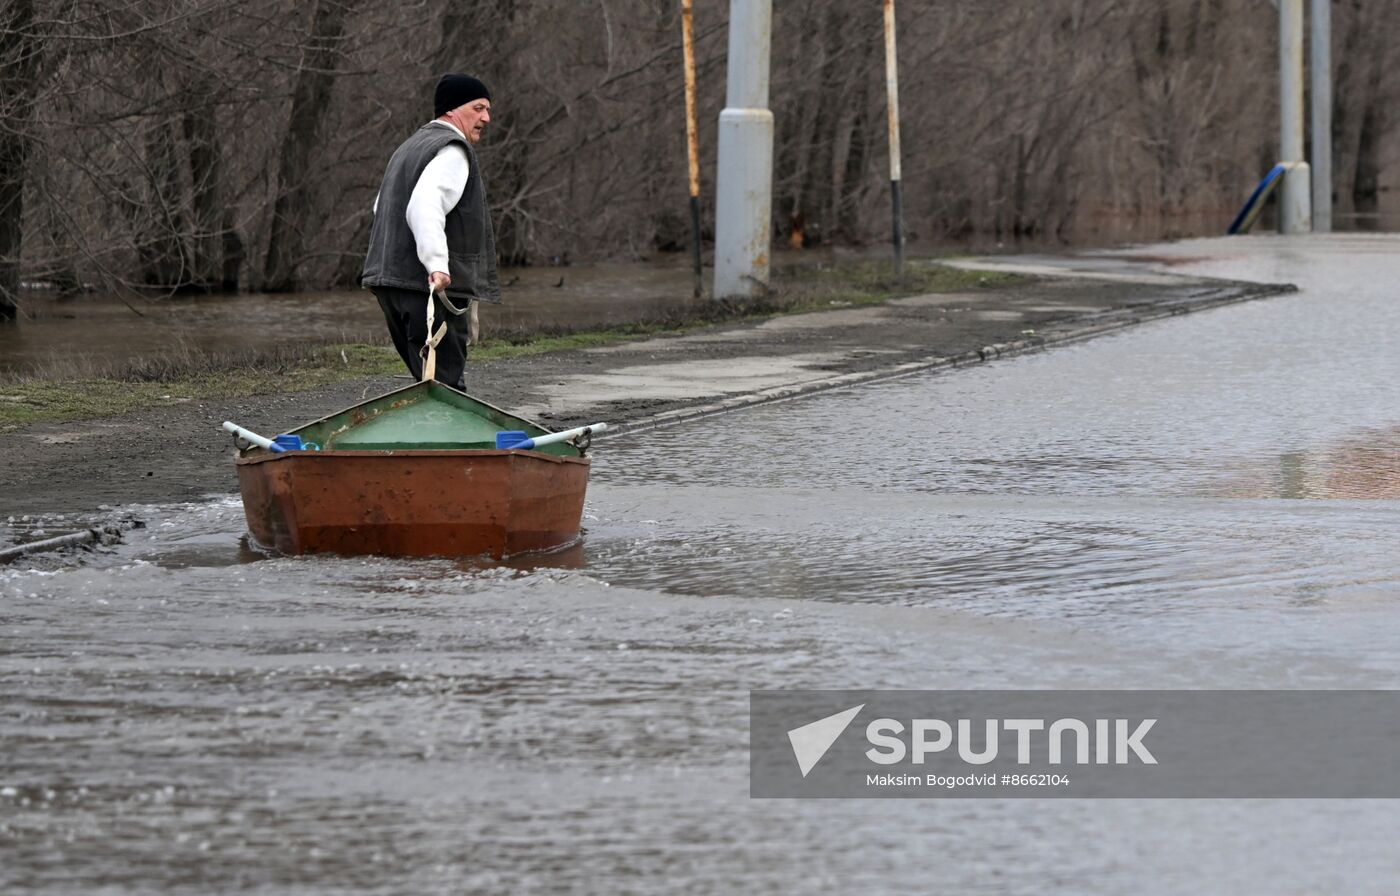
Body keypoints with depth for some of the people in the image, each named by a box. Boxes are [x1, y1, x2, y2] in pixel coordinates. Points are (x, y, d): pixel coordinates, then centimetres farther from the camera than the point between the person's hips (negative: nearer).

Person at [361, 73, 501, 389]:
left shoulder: (409, 147, 24)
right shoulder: (453, 151, -10)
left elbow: (381, 207, 34)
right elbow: (425, 207, -26)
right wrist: (437, 264, -35)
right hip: (431, 286, -10)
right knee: (446, 383, -11)